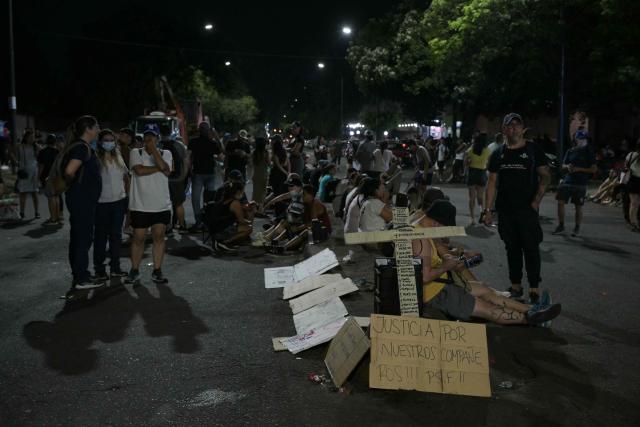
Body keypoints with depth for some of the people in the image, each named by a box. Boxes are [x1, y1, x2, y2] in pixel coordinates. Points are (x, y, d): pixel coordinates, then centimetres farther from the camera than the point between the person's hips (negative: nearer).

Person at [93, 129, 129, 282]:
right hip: (101, 202, -5)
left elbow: (126, 177, 18)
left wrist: (128, 195, 13)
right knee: (101, 236, 1)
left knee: (116, 234, 10)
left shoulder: (118, 157, 9)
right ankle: (99, 269, 8)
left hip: (119, 201, 5)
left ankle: (115, 267, 19)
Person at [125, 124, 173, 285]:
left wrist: (154, 149, -17)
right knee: (138, 238, 4)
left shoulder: (165, 153, 4)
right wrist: (160, 168, -13)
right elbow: (139, 170, -18)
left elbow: (166, 169, -17)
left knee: (159, 237, 3)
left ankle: (157, 271, 12)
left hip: (161, 205, 1)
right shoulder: (136, 153, 0)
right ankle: (134, 270, 17)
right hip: (140, 205, -1)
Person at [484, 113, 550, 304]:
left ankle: (534, 288, 2)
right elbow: (492, 182, 9)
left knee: (531, 248, -4)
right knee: (512, 248, 11)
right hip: (505, 209, 4)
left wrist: (537, 199, -13)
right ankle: (516, 286, 20)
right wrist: (488, 210, 3)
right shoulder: (498, 154, 10)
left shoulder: (533, 150, 1)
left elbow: (545, 176, 0)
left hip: (527, 209, -4)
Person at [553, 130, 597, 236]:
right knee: (560, 202, -4)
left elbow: (594, 169, -5)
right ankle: (561, 226, 8)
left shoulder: (589, 153, 0)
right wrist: (568, 166, -5)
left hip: (580, 183, -4)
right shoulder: (571, 151, 12)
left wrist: (579, 169, -15)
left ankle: (577, 228, 15)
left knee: (578, 207, 2)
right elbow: (563, 165, 18)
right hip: (568, 181, 4)